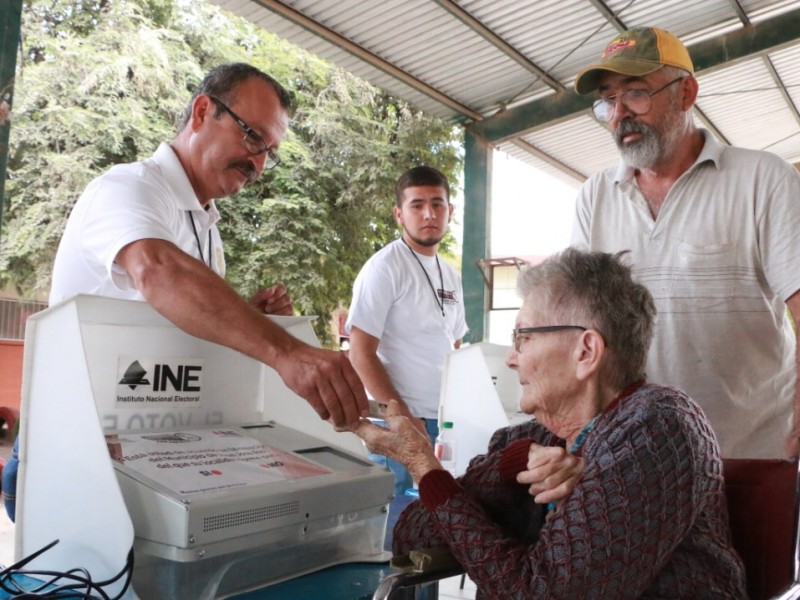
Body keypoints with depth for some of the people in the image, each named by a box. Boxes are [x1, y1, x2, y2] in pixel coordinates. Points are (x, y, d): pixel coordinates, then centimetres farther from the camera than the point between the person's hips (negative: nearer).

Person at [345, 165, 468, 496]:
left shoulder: (451, 276, 12)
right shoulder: (385, 267, -10)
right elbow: (361, 352, -14)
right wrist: (403, 417, -15)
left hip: (447, 420, 7)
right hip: (400, 423, -6)